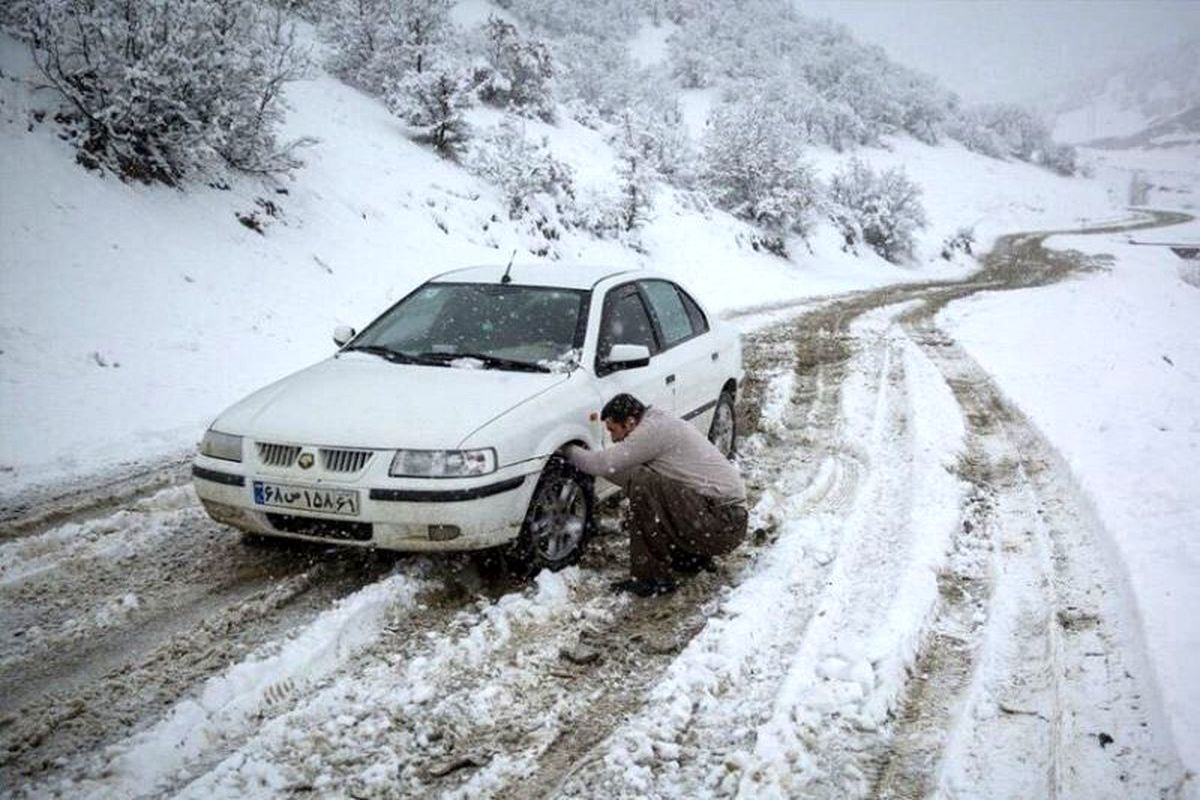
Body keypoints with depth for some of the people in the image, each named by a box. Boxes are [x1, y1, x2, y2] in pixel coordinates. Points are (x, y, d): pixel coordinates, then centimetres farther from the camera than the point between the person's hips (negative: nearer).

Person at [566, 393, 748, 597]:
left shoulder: (654, 429, -15)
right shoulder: (660, 423, 15)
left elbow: (605, 464, -17)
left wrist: (570, 451, 1)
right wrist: (583, 458, 13)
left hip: (724, 524, -10)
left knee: (643, 486, -20)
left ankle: (652, 578, -12)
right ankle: (693, 558, 22)